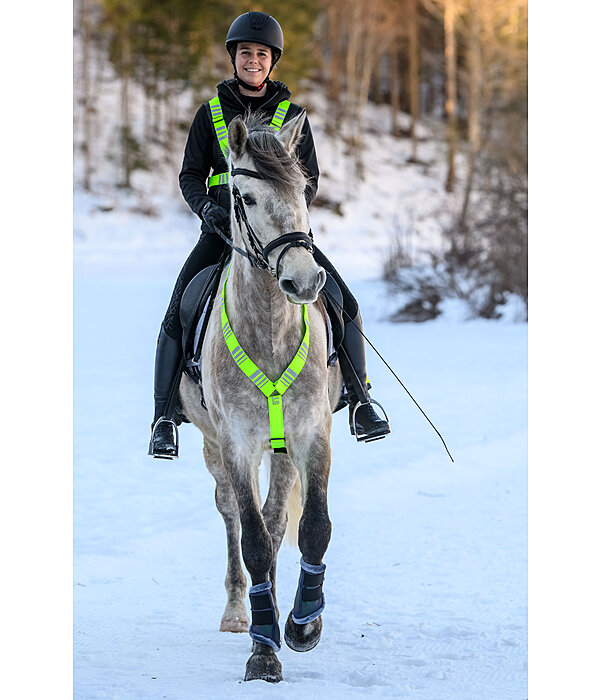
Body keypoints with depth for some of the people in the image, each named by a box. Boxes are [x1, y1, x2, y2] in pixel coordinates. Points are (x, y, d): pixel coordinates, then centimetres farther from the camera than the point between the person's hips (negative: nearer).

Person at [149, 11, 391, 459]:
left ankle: (360, 403, -1)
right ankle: (164, 417, -10)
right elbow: (190, 174, 8)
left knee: (345, 303, -14)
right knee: (178, 313, -19)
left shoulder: (292, 116, 6)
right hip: (223, 228, 0)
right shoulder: (211, 113, 6)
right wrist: (207, 207, -14)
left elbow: (310, 179, 7)